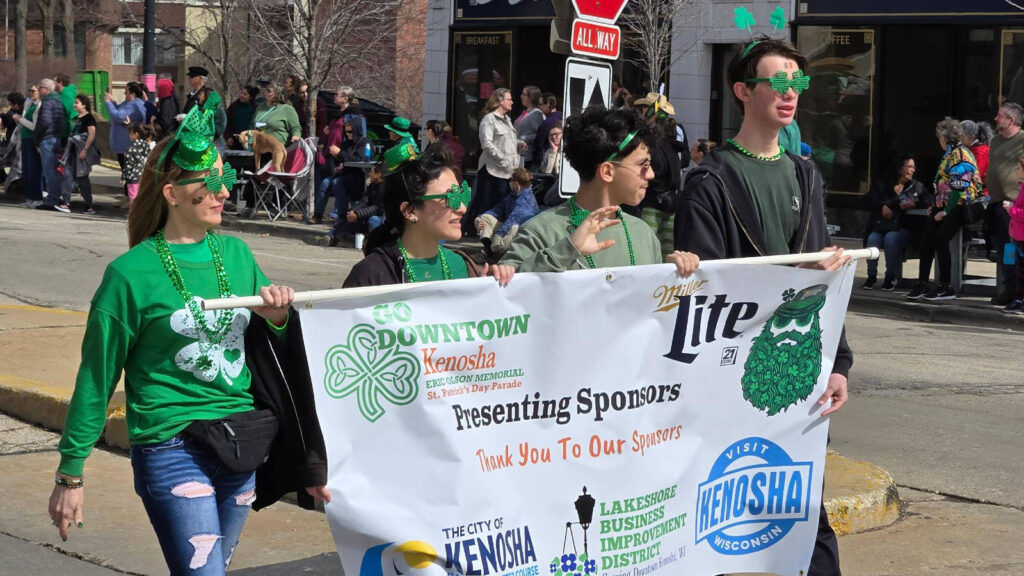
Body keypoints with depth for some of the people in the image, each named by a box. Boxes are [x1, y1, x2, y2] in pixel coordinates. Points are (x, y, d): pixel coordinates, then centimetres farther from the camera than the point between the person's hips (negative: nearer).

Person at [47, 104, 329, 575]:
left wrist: (277, 319, -6)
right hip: (172, 451, -6)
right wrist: (70, 474, -2)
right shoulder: (132, 273, -9)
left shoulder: (235, 254, 8)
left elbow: (269, 350, 18)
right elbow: (96, 378, -4)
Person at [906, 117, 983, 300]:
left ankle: (946, 288, -8)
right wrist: (935, 205, 12)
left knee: (940, 239, -16)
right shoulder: (949, 155, 19)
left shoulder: (961, 156, -13)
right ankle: (922, 284, -3)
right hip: (944, 206, 9)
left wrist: (946, 211, -18)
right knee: (926, 238, -4)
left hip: (958, 207, -9)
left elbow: (959, 188, -19)